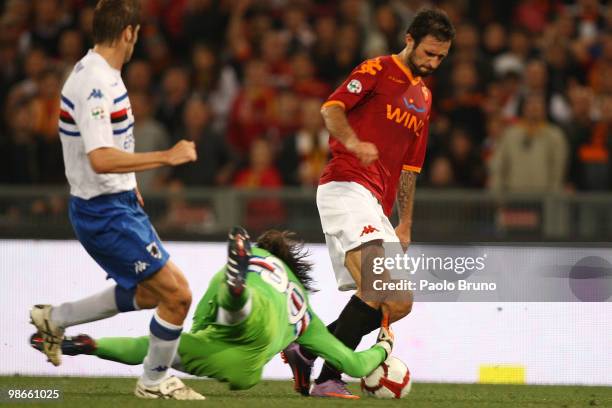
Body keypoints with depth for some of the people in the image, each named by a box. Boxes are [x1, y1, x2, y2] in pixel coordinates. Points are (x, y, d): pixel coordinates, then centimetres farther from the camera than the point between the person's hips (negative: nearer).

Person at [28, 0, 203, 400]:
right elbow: (101, 159, -33)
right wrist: (166, 157, -30)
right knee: (177, 293, -8)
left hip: (119, 202, 10)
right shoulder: (94, 84, -24)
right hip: (105, 212, -10)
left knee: (150, 293, 19)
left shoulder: (101, 76, 8)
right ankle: (155, 382, 11)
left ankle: (55, 318, 27)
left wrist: (129, 185, 29)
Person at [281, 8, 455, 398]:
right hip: (347, 186, -9)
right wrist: (353, 143, -30)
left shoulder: (424, 97, 24)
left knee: (399, 304, 0)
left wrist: (405, 225, 21)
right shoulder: (377, 70, 1)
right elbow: (332, 107, -12)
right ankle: (328, 378, -26)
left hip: (377, 206, 9)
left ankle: (306, 351, 7)